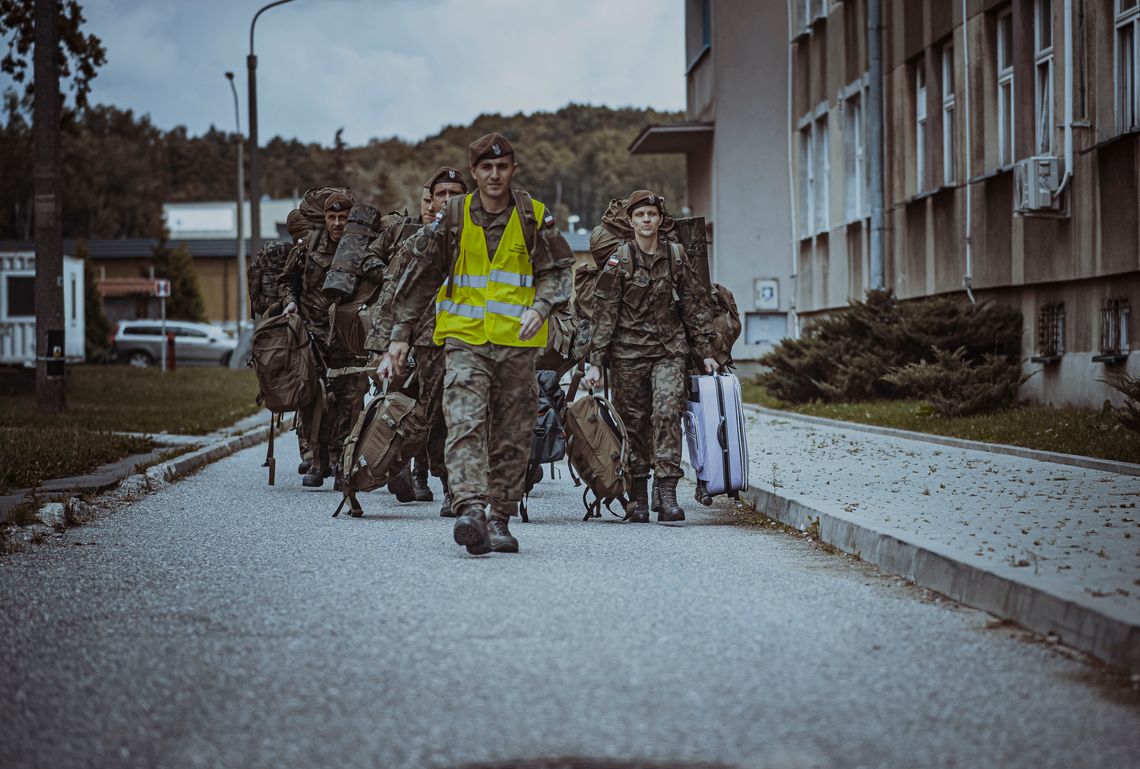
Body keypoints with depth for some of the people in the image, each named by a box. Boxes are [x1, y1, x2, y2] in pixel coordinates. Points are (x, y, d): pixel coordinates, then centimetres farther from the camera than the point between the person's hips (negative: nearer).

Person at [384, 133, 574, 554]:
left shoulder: (534, 217, 2)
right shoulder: (453, 216, 3)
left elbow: (556, 270, 5)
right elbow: (419, 277, 7)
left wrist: (539, 307, -16)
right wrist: (400, 335, 5)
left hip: (517, 342, 1)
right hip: (465, 339, -1)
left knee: (512, 435, 6)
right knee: (465, 423, -18)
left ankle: (500, 518, 16)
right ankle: (471, 510, -30)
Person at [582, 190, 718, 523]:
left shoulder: (676, 256, 6)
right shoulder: (618, 261, -1)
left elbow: (695, 305, 11)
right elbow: (604, 314, -2)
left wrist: (705, 352, 8)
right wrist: (595, 362, -7)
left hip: (669, 349, 1)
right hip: (629, 352, -1)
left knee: (667, 411, -16)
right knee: (633, 421, 2)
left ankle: (667, 493, -20)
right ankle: (638, 499, 11)